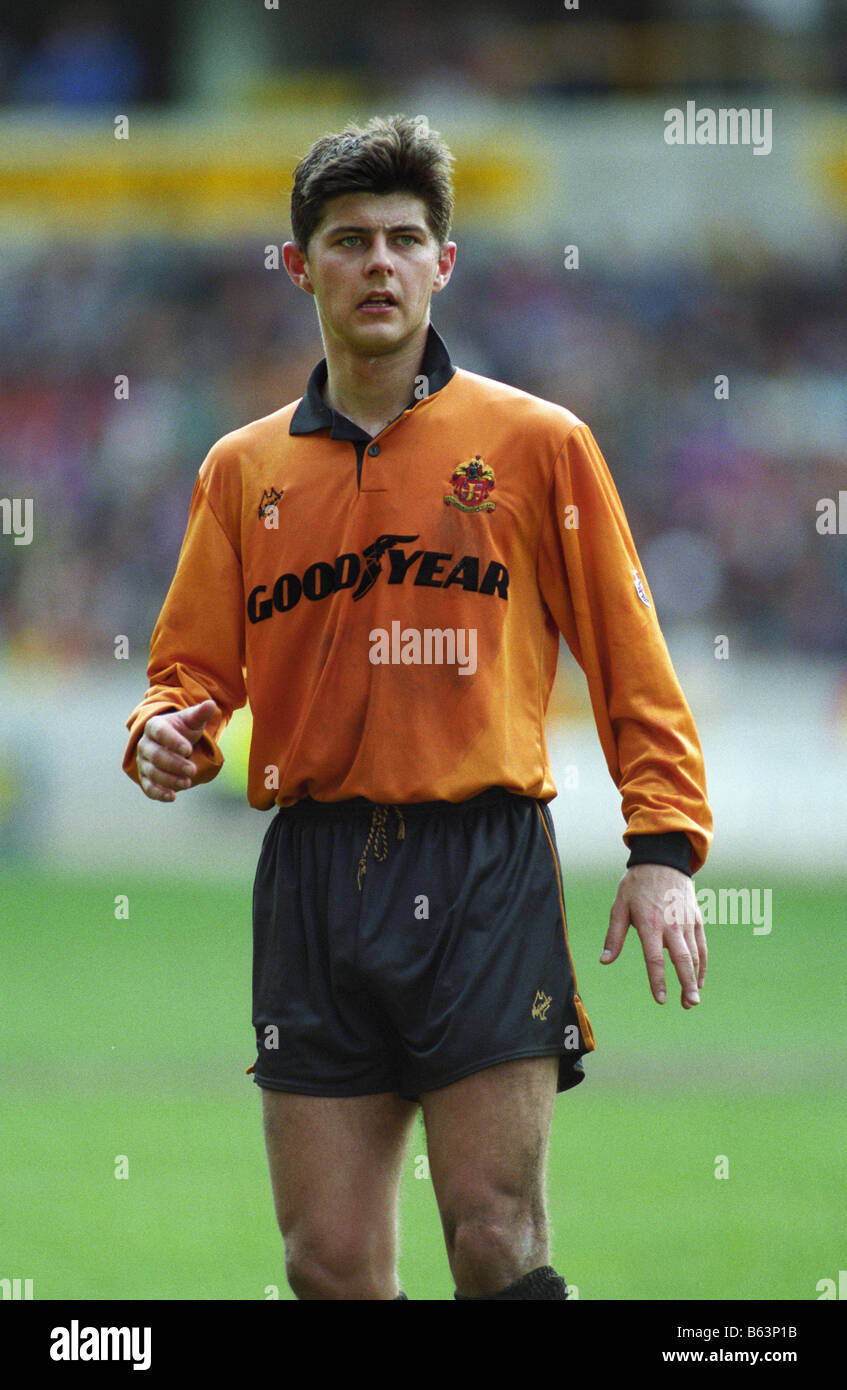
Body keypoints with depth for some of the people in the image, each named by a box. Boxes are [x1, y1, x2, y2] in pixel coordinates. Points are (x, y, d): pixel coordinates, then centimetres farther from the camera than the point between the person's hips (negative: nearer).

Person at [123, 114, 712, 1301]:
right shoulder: (244, 469, 14)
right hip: (313, 878, 3)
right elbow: (195, 664, 19)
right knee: (330, 1265, 0)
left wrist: (664, 846, -5)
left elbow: (629, 662, 6)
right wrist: (170, 732, -4)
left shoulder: (537, 443, 5)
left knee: (497, 1246, -9)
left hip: (485, 871, -3)